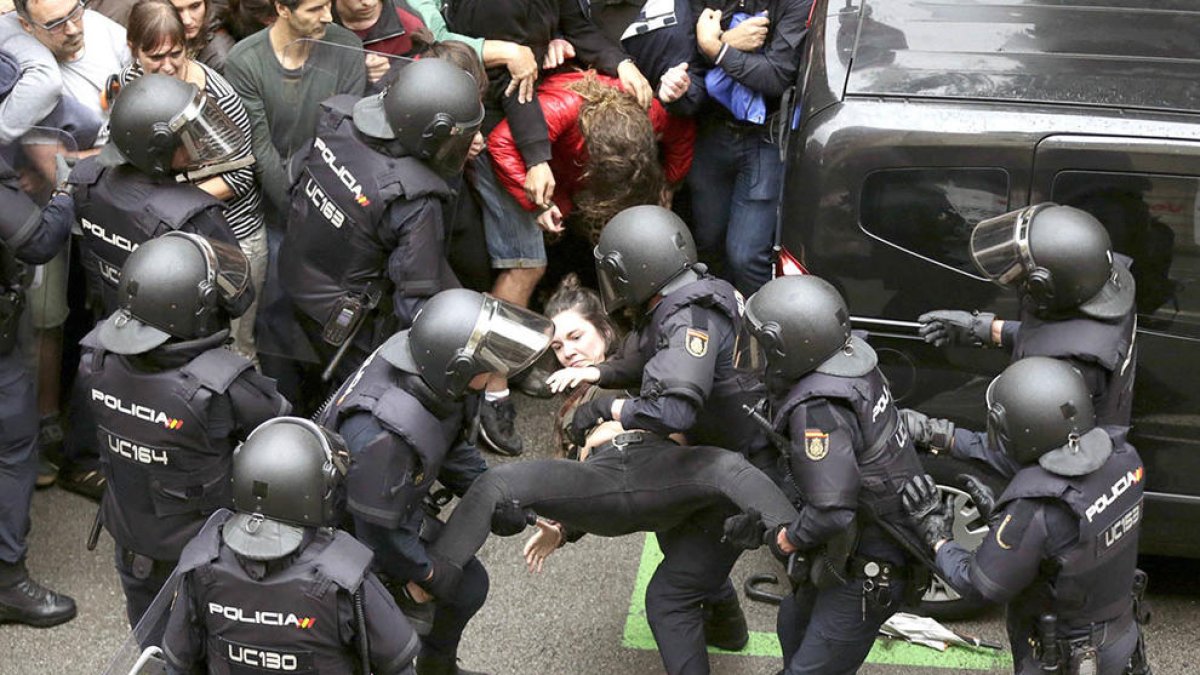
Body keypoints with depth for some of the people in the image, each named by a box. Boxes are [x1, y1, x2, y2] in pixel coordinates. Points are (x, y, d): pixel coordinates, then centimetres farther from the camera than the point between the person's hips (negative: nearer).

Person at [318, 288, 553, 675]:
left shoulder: (423, 360, -19)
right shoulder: (383, 436, -43)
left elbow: (450, 442, 2)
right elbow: (379, 531, -28)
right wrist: (427, 573, -12)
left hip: (402, 514, 8)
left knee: (469, 585, 18)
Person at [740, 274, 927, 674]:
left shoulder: (818, 409, -33)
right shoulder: (849, 353, -6)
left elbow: (831, 512, -34)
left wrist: (793, 538, -15)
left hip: (868, 568, -10)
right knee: (795, 625, 29)